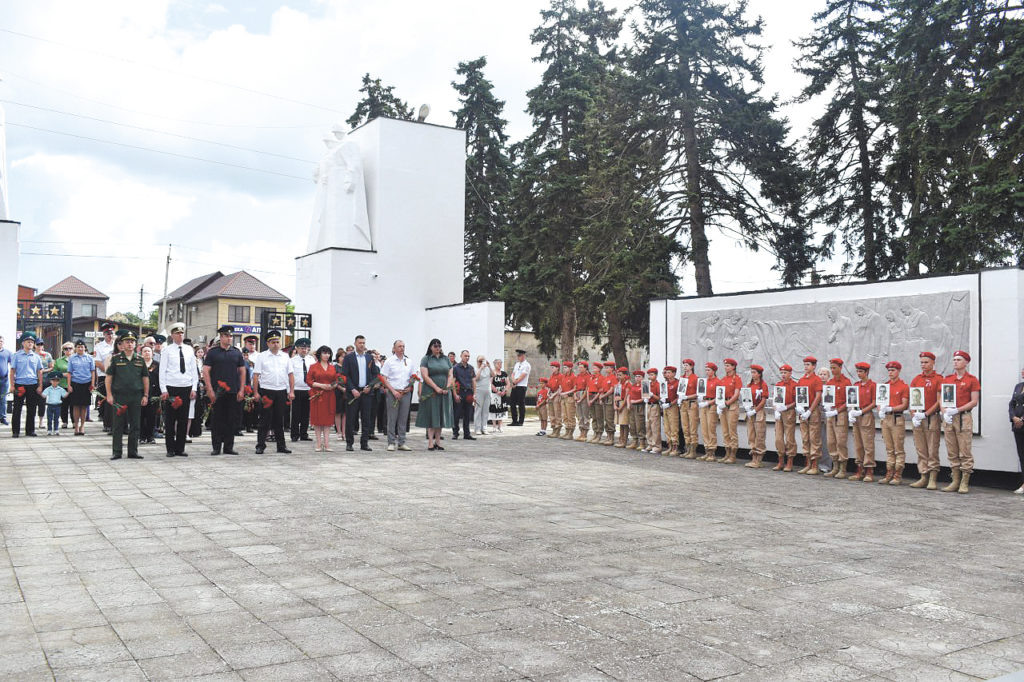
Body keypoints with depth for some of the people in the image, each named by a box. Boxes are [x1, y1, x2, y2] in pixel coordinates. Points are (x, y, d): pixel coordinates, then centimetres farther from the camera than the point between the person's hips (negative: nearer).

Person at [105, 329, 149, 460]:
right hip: (119, 396, -2)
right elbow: (108, 377, 2)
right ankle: (117, 452, 9)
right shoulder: (115, 358, 2)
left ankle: (133, 452, 13)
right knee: (118, 425, 1)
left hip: (136, 397, 2)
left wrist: (145, 395, 6)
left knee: (135, 425, 5)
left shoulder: (140, 359, 9)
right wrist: (109, 394, -5)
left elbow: (145, 378, 12)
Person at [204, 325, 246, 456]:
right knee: (216, 420, 1)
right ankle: (216, 447, 9)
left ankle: (229, 447, 12)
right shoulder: (212, 352, 2)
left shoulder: (237, 352, 10)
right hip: (217, 392, -2)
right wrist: (210, 390, -10)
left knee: (232, 420, 4)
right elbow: (205, 372, -2)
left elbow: (242, 372, 11)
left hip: (233, 393, 3)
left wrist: (241, 390, 3)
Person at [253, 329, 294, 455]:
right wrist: (256, 392, -8)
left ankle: (281, 446, 15)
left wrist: (291, 391, 4)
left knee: (280, 420, 9)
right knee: (265, 419, -2)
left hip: (282, 392, 3)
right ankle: (260, 445, 5)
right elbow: (255, 375, -2)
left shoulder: (285, 357, 11)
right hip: (266, 391, -3)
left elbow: (290, 375, 11)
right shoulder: (261, 356, 1)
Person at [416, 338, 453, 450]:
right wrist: (436, 388, -15)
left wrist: (447, 388, -6)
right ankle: (430, 442, -3)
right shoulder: (426, 359, 0)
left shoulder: (445, 359, 13)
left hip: (444, 393, 4)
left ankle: (438, 441, 12)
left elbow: (450, 375, 10)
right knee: (431, 416, -4)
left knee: (440, 417, 5)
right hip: (430, 392, -4)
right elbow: (425, 376, -8)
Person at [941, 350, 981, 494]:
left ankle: (965, 483, -2)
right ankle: (955, 482, 12)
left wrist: (957, 410, -14)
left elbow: (974, 402, -4)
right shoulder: (947, 379, 15)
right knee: (952, 453, 6)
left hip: (964, 418, -5)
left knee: (965, 452, -5)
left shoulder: (972, 380, 1)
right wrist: (945, 413, -4)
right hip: (949, 419, 5)